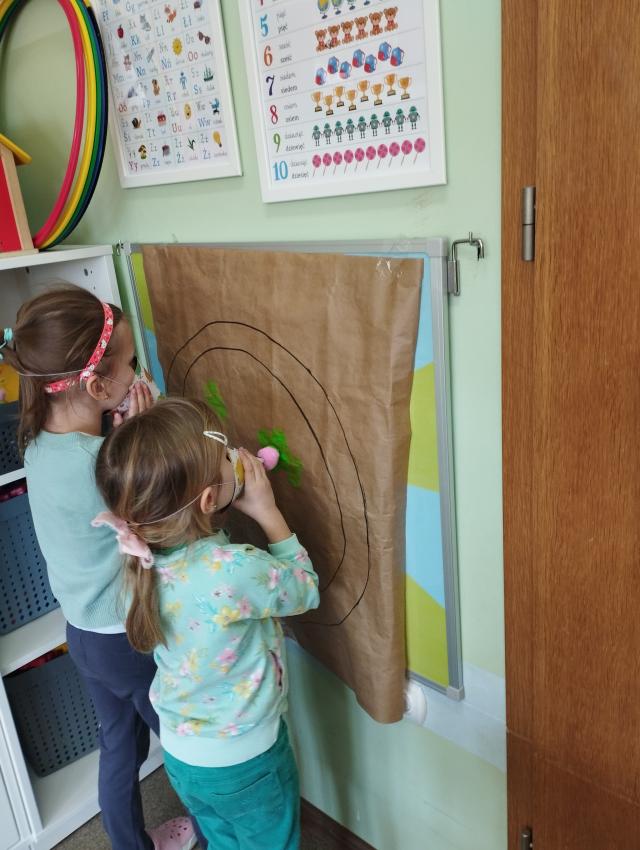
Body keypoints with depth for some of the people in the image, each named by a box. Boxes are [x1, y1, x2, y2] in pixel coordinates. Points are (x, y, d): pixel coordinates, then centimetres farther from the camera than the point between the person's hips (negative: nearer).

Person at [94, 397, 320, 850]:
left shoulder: (143, 558, -19)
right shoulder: (234, 570, -37)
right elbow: (306, 590, -17)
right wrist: (267, 510, -16)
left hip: (180, 752, 5)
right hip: (244, 761, -5)